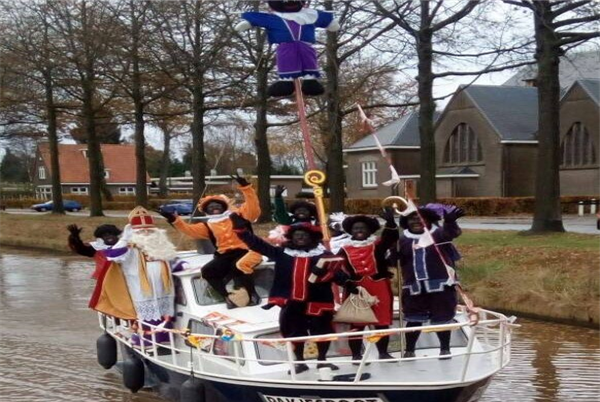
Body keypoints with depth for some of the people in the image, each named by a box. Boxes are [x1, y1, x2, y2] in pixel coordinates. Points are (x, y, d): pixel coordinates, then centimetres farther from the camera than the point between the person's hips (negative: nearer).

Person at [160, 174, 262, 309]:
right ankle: (228, 297, -13)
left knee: (238, 266, -36)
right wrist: (175, 220, -7)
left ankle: (253, 294, -14)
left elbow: (253, 207, -5)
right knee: (207, 272, -19)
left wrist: (245, 187, -18)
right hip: (225, 255, 5)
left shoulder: (239, 215, 11)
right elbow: (190, 230, 8)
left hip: (245, 251, -4)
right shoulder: (208, 226, 20)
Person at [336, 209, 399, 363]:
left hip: (379, 288, 1)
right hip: (356, 289, -1)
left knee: (382, 321, 8)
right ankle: (356, 355, 12)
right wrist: (348, 284, -17)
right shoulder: (345, 250, 4)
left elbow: (392, 237, -10)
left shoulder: (378, 244, 6)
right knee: (357, 323, 4)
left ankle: (383, 352, 19)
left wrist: (390, 222, -27)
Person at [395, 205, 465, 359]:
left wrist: (450, 221, -44)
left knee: (441, 319, 7)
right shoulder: (404, 241, 10)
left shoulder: (438, 234, -2)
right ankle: (409, 350, 20)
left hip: (439, 285, -3)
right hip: (414, 287, 3)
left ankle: (445, 349, 22)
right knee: (413, 320, 8)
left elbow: (452, 232, -22)